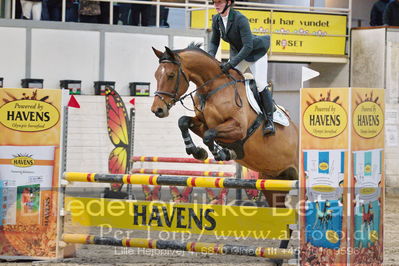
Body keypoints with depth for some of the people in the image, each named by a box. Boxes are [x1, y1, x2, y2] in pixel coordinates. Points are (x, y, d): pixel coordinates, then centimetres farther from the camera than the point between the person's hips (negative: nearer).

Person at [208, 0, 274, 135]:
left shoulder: (240, 19, -31)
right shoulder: (216, 20, -9)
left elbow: (248, 46, -34)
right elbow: (214, 42, 3)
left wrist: (231, 63, -39)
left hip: (255, 53, -7)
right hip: (237, 53, 7)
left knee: (260, 84, -13)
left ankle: (269, 120, -2)